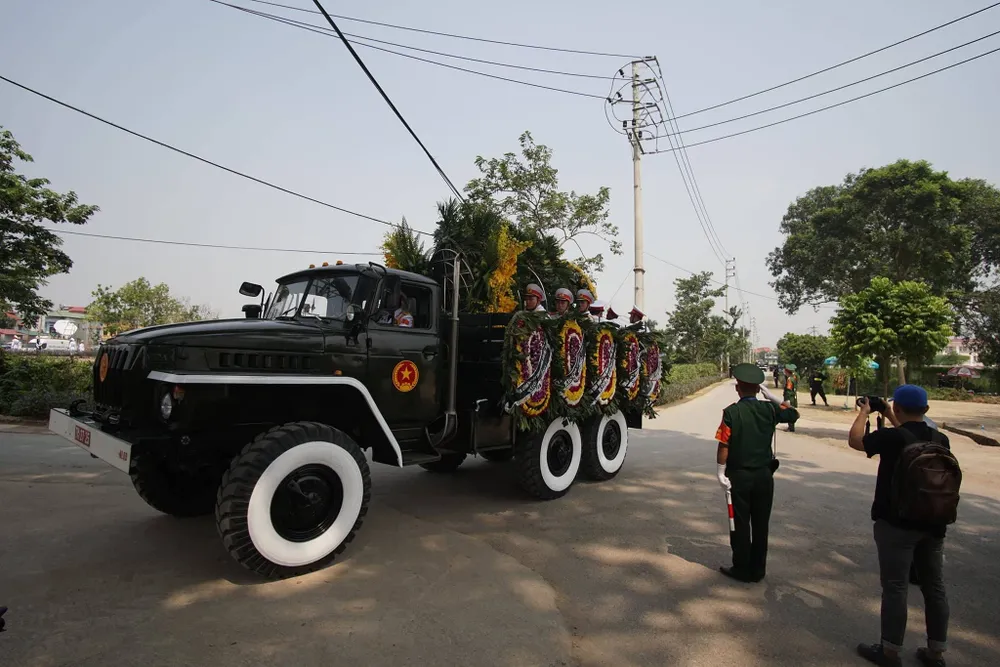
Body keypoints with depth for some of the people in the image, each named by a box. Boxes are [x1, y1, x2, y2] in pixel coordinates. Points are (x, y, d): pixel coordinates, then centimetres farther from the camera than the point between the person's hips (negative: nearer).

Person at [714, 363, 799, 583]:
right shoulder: (769, 409, -3)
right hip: (764, 475, 4)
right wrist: (772, 396, 13)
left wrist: (721, 473, -8)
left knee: (740, 524, 8)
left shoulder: (731, 412, -13)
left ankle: (742, 570, 16)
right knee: (760, 524, 13)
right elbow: (793, 414, 16)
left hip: (739, 475, -3)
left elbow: (724, 445, -15)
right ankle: (757, 571, 23)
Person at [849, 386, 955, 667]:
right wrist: (892, 420, 28)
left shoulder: (892, 437, -18)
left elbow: (855, 440, -4)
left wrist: (864, 412, 9)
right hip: (932, 523, 6)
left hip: (897, 523, -6)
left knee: (895, 587, 1)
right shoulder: (940, 440, 1)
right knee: (934, 586, 14)